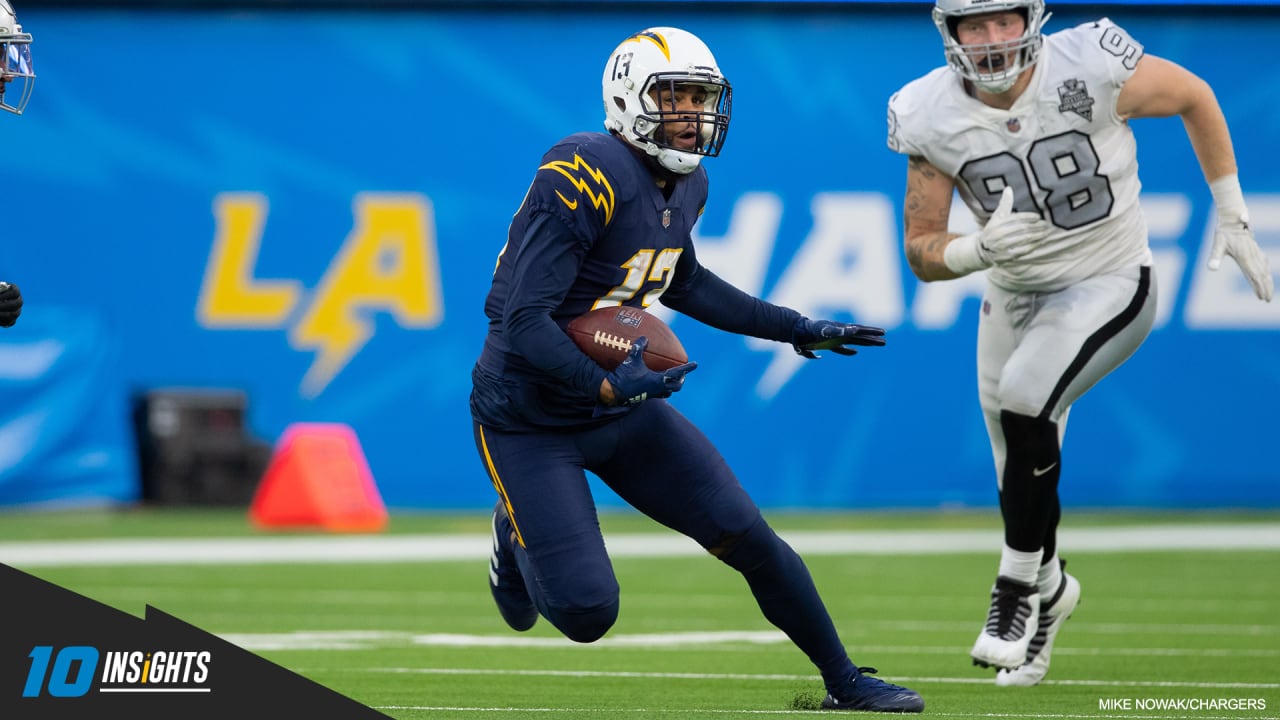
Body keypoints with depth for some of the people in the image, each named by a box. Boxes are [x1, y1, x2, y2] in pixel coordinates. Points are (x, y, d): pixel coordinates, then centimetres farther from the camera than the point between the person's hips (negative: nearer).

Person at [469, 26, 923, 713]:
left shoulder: (686, 183, 2)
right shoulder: (585, 178, -26)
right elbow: (523, 321, -28)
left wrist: (796, 329, 20)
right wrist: (609, 387, -36)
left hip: (621, 406, 7)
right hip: (531, 419, -7)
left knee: (748, 538, -3)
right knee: (587, 611, -12)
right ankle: (517, 537, 22)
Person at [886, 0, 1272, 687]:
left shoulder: (1089, 70, -24)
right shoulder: (930, 119, -14)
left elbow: (1193, 96, -5)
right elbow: (921, 252, -7)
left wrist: (1232, 219, -1)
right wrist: (979, 249, -30)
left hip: (1107, 287, -4)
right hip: (1013, 295, 4)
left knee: (1024, 398, -30)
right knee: (1022, 480, 13)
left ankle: (1018, 586, -13)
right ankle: (1050, 587, 47)